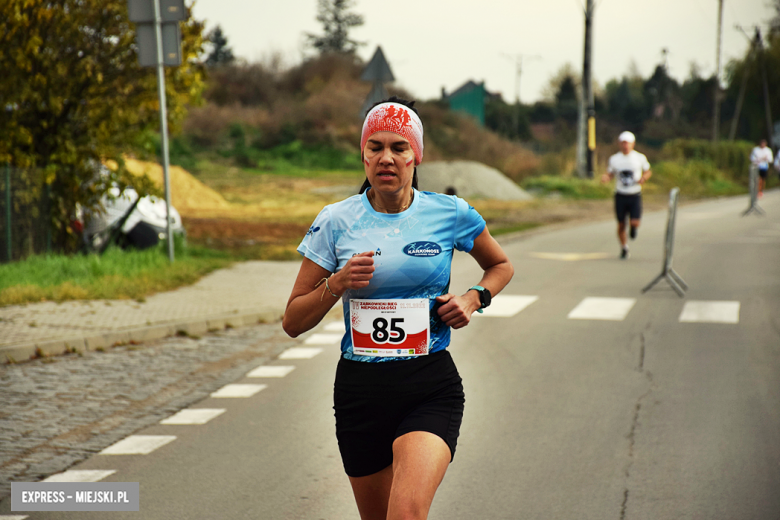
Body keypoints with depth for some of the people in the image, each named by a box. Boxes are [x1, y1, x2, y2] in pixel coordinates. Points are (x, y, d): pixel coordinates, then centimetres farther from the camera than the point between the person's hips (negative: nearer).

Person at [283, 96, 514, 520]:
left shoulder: (451, 214, 0)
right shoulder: (336, 222, 0)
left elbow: (501, 266, 20)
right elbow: (293, 322, 3)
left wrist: (474, 296, -1)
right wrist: (338, 284, -14)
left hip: (431, 389, -2)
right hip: (359, 388, 2)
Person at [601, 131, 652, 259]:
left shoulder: (640, 158, -1)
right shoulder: (614, 159, 1)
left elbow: (648, 172, 12)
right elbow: (610, 174, 11)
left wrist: (643, 178, -9)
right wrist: (605, 177, -13)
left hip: (635, 195, -1)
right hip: (620, 195, 1)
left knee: (634, 222, -14)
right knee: (621, 224, 4)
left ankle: (633, 227, 25)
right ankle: (624, 247, 26)